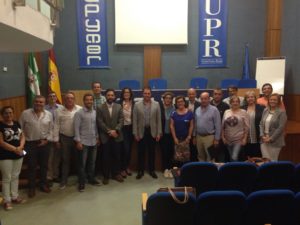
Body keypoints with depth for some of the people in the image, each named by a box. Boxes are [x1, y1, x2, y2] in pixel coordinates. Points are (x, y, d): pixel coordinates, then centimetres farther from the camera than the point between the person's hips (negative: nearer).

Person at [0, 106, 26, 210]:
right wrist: (14, 149, -18)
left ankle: (15, 196, 27)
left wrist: (20, 147, -11)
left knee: (15, 176, 15)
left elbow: (22, 136, 8)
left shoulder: (17, 124, 8)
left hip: (18, 155, 6)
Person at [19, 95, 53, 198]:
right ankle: (31, 187, 21)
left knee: (44, 165, 13)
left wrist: (47, 139, -6)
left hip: (44, 143, 3)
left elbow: (51, 129, 4)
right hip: (30, 143, -2)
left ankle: (43, 184, 29)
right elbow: (20, 128, -3)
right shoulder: (25, 113, -7)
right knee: (31, 166, 6)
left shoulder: (49, 114, 0)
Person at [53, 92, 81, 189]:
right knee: (65, 160, 11)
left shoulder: (80, 109, -7)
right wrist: (56, 140, 0)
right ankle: (64, 180, 24)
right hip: (64, 138, 1)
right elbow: (56, 126, 1)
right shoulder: (59, 111, -1)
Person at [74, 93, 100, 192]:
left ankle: (91, 178, 31)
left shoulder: (95, 112, 5)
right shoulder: (79, 113, -9)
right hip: (83, 142, -4)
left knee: (92, 162, 15)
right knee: (82, 163, 4)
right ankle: (81, 182, 16)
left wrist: (97, 137, 10)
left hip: (93, 142, 5)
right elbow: (76, 128, -11)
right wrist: (78, 141, -14)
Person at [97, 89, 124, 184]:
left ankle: (116, 173, 24)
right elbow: (100, 122, -7)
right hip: (105, 136, -2)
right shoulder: (100, 108, -1)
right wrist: (109, 131, -14)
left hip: (116, 136, 2)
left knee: (116, 156, 10)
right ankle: (106, 176, 17)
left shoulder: (119, 107, 5)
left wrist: (115, 130, -15)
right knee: (106, 157, 5)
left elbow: (121, 120, -2)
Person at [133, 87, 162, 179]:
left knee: (152, 152, 9)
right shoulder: (137, 105, -1)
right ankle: (140, 171, 19)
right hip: (141, 132, 0)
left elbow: (159, 119, 1)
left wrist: (159, 133, -2)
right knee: (141, 152, 7)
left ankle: (152, 170, 23)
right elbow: (135, 120, -1)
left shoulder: (156, 104, 1)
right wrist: (135, 133, -5)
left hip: (152, 132, 1)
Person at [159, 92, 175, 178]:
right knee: (164, 151, 6)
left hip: (171, 134, 1)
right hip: (163, 134, -1)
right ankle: (165, 169, 20)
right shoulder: (159, 107, -6)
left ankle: (170, 169, 19)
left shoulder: (174, 108, -4)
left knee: (171, 151, 5)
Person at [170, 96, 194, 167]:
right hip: (176, 138, 1)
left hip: (186, 138, 0)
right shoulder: (173, 113, 1)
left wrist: (189, 137, -4)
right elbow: (171, 126, 0)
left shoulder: (190, 113, -1)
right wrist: (174, 138, -5)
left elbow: (191, 125, 1)